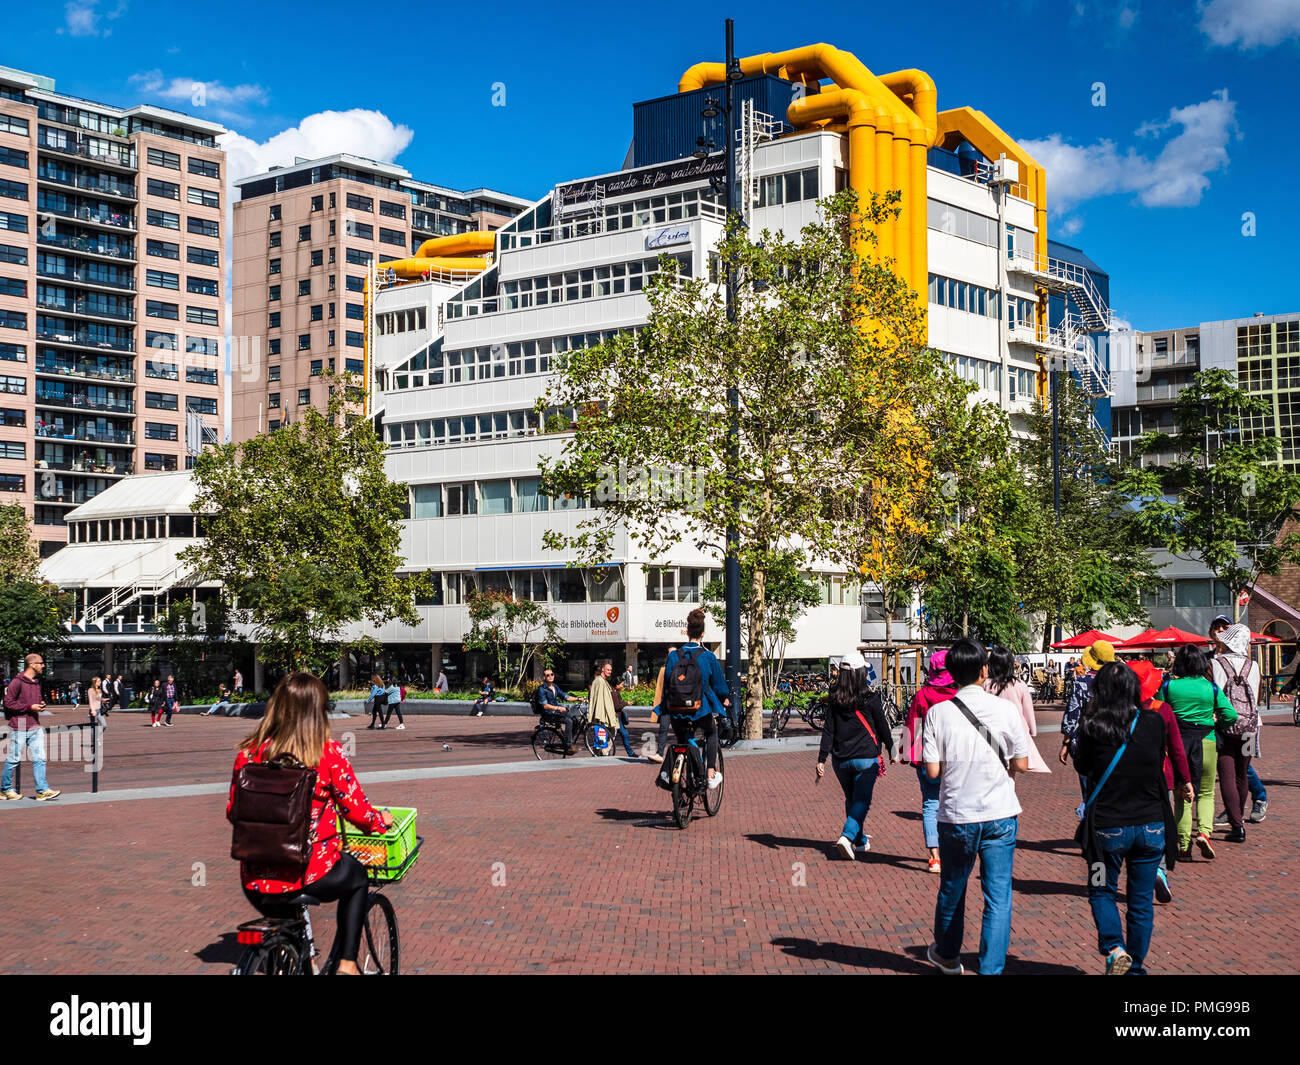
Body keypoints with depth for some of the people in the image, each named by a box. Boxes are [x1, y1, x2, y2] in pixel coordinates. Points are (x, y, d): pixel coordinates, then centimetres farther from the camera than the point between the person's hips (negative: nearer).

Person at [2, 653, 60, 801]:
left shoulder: (37, 682, 15)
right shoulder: (17, 682, -11)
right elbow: (8, 703, -14)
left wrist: (41, 704, 8)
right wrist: (30, 707, -16)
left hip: (35, 727, 7)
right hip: (18, 727, -7)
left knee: (39, 759, -1)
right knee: (13, 760, 3)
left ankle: (42, 790, -2)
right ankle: (5, 789, 17)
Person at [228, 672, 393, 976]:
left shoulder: (249, 753, -1)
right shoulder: (328, 753, -10)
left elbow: (232, 812, 9)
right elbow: (356, 811, -6)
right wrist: (380, 820, 16)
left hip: (255, 885, 3)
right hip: (309, 877, -3)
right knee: (356, 875, 29)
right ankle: (346, 963, 24)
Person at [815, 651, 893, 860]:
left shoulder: (834, 699, -2)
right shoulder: (870, 699, -10)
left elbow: (828, 730, -3)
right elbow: (882, 727, -2)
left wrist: (821, 760, -3)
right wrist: (891, 750, 12)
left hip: (840, 760, 4)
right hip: (865, 758, -4)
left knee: (851, 799, 18)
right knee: (861, 801, 0)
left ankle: (861, 842, 27)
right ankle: (847, 837, -20)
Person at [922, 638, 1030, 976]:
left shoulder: (938, 713, -8)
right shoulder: (1005, 709, -8)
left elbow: (932, 771, -9)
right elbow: (1021, 764, -3)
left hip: (956, 815, 1)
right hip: (1000, 814, -1)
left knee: (952, 888, 19)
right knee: (998, 895, 4)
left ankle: (947, 955, 37)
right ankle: (991, 968, 2)